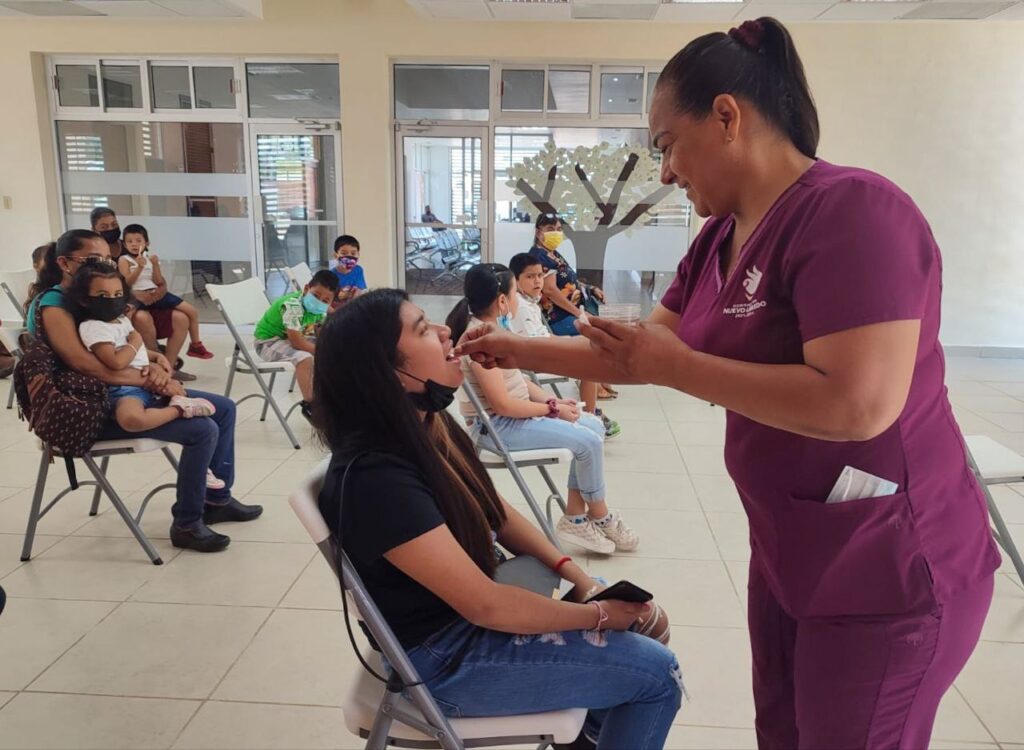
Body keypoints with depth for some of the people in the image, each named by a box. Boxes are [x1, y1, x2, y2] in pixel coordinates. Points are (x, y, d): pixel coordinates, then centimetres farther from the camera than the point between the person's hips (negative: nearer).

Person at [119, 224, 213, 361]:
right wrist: (139, 267, -19)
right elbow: (127, 283, -11)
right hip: (138, 296, -5)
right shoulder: (124, 260, 2)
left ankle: (196, 345, 16)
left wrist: (155, 265, -10)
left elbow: (159, 282, 4)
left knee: (192, 311, 1)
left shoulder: (150, 257, 12)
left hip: (156, 294, 5)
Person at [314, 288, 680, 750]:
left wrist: (573, 573, -4)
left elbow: (498, 513, 8)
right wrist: (597, 615, -16)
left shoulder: (431, 427, -3)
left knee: (636, 613, 17)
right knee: (657, 673, -6)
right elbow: (485, 606, -28)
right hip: (445, 657, -8)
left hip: (478, 598, 8)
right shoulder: (375, 476, -31)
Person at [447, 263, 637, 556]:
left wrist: (552, 399, 0)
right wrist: (552, 408, -14)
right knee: (588, 443, -15)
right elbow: (502, 404, -25)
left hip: (515, 413, 10)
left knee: (594, 427, 6)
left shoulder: (491, 327, 7)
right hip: (496, 425, -10)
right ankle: (600, 519, 9)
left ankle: (576, 517, 8)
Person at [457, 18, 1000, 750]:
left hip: (886, 573, -8)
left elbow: (859, 405, -32)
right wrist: (520, 350, 10)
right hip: (787, 554, 8)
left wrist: (676, 366, -23)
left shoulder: (853, 211, -23)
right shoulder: (720, 237, 4)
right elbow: (643, 353, 11)